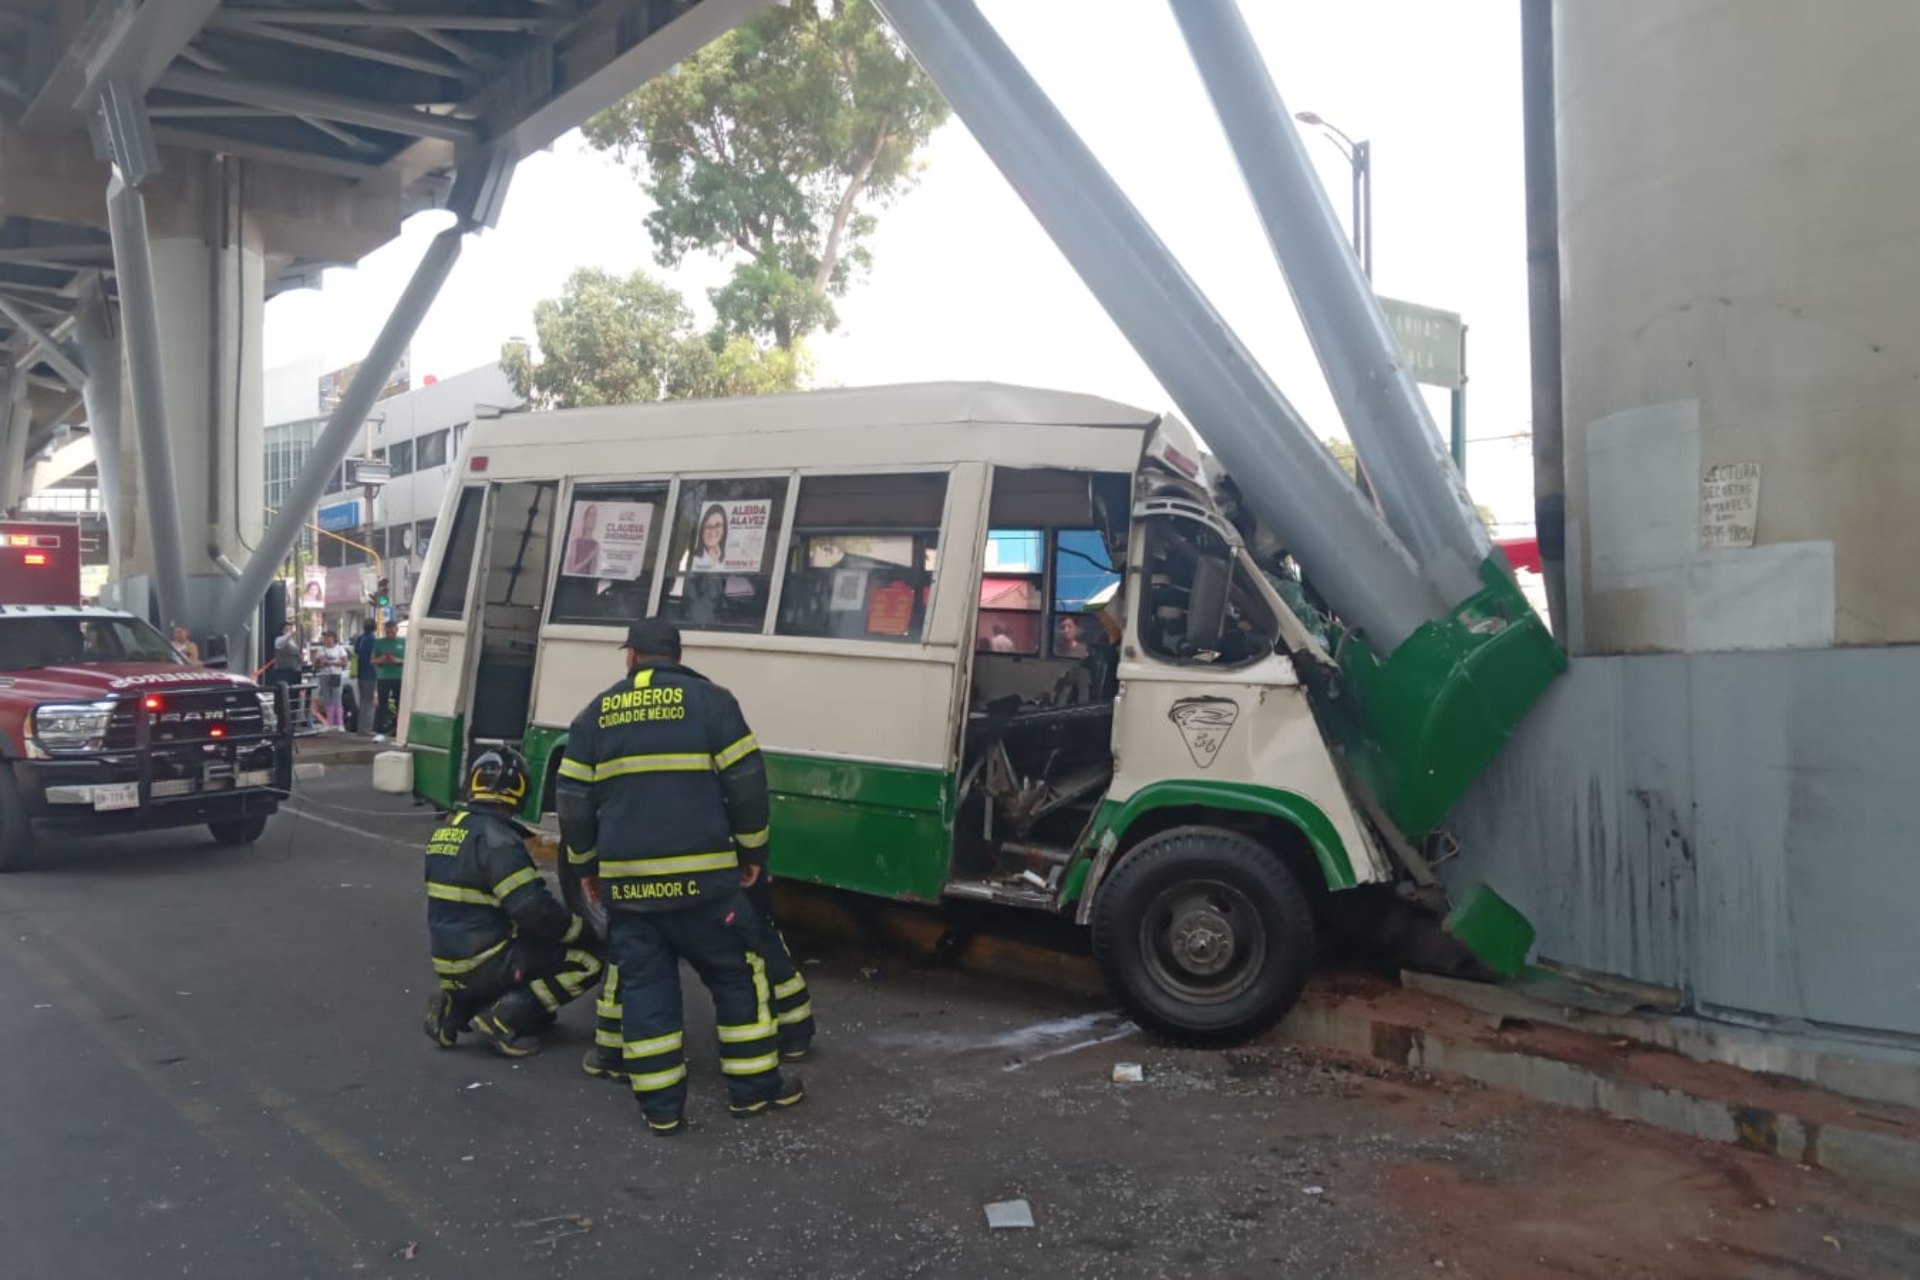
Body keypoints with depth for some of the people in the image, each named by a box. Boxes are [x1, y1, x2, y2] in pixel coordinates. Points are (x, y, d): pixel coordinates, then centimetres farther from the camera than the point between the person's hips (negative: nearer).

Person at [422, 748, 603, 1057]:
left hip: (449, 963, 9)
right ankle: (503, 1019, -13)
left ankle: (459, 1006, 10)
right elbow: (534, 910, -22)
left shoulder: (445, 831, 9)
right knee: (588, 961, -5)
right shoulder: (495, 838, -18)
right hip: (482, 962, -9)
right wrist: (582, 930, -6)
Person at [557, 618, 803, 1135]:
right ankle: (753, 1088, 18)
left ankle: (661, 1106, 14)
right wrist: (752, 852, 8)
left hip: (626, 880, 3)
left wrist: (587, 866, 22)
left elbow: (574, 802, 10)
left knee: (644, 986, 10)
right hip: (702, 876, -2)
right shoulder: (710, 700, 0)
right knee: (737, 976, 11)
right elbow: (746, 784, -3)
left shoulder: (596, 714, 10)